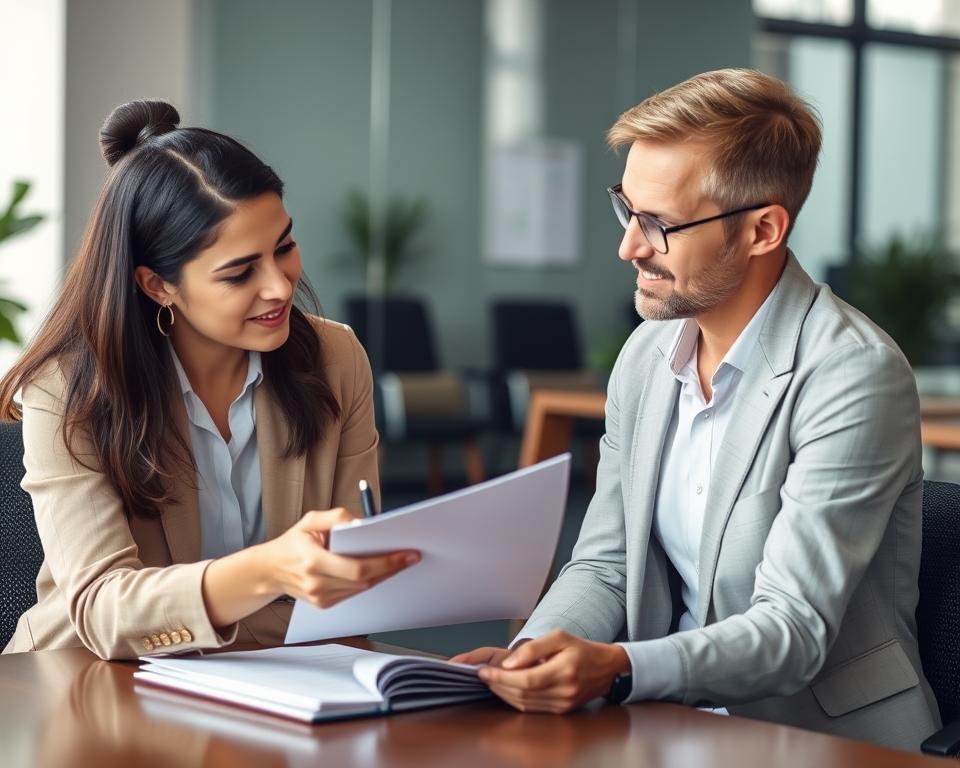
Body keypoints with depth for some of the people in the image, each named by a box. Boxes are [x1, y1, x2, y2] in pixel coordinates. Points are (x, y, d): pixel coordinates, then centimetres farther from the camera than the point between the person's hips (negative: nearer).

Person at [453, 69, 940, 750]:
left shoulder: (854, 376, -15)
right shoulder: (646, 355, 6)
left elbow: (794, 630, -20)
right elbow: (604, 566, 9)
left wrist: (617, 668, -34)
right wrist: (530, 655, -11)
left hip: (826, 739, -5)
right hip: (666, 728, 6)